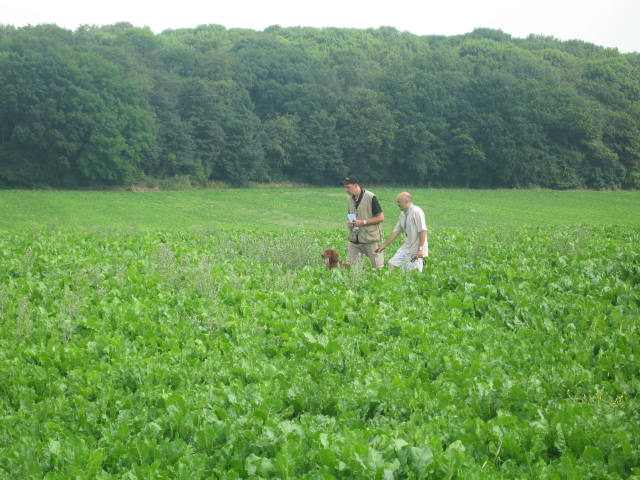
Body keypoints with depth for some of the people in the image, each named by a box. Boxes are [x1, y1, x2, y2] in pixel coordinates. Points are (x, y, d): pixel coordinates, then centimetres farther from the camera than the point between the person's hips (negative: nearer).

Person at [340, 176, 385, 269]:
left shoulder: (370, 197, -12)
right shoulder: (350, 199, 9)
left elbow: (381, 218, -11)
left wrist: (363, 222, -19)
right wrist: (349, 223, 0)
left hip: (370, 238, -6)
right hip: (354, 239, 6)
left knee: (378, 267, -1)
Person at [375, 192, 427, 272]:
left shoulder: (416, 212, -16)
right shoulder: (403, 214, 10)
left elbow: (423, 231, -21)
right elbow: (396, 231, 16)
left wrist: (420, 249, -24)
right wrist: (384, 245, 16)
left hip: (416, 250, -9)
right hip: (406, 247, 9)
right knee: (392, 264, 4)